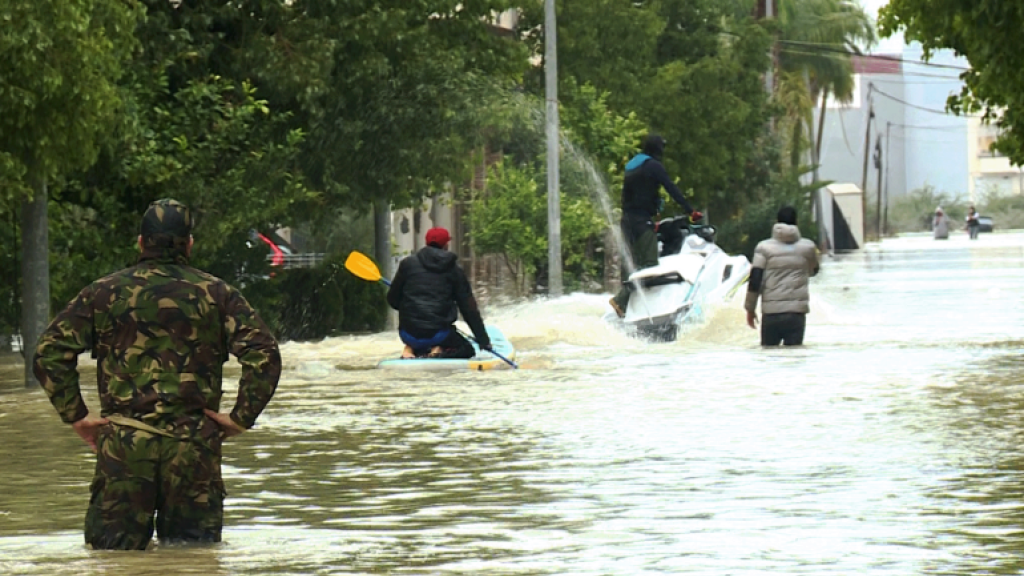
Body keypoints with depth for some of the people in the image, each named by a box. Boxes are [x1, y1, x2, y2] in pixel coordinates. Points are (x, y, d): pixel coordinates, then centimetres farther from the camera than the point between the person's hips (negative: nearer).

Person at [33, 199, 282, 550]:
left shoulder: (103, 293, 7)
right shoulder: (216, 294, 5)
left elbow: (50, 353, 2)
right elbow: (263, 354, -6)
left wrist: (75, 416, 5)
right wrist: (241, 418, -1)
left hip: (123, 444, 0)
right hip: (193, 445, 0)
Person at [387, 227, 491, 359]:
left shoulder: (408, 263, 2)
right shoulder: (454, 270, 3)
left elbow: (393, 300, 7)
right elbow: (469, 308, 5)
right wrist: (483, 340, 12)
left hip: (409, 334, 2)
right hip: (439, 335, -2)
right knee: (467, 349, 23)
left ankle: (410, 349, 5)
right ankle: (437, 350, -7)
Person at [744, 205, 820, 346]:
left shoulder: (764, 247, -1)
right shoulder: (807, 247, 4)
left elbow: (755, 281, -5)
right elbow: (813, 270, 24)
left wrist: (750, 308, 3)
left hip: (771, 313, -1)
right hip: (797, 312, 1)